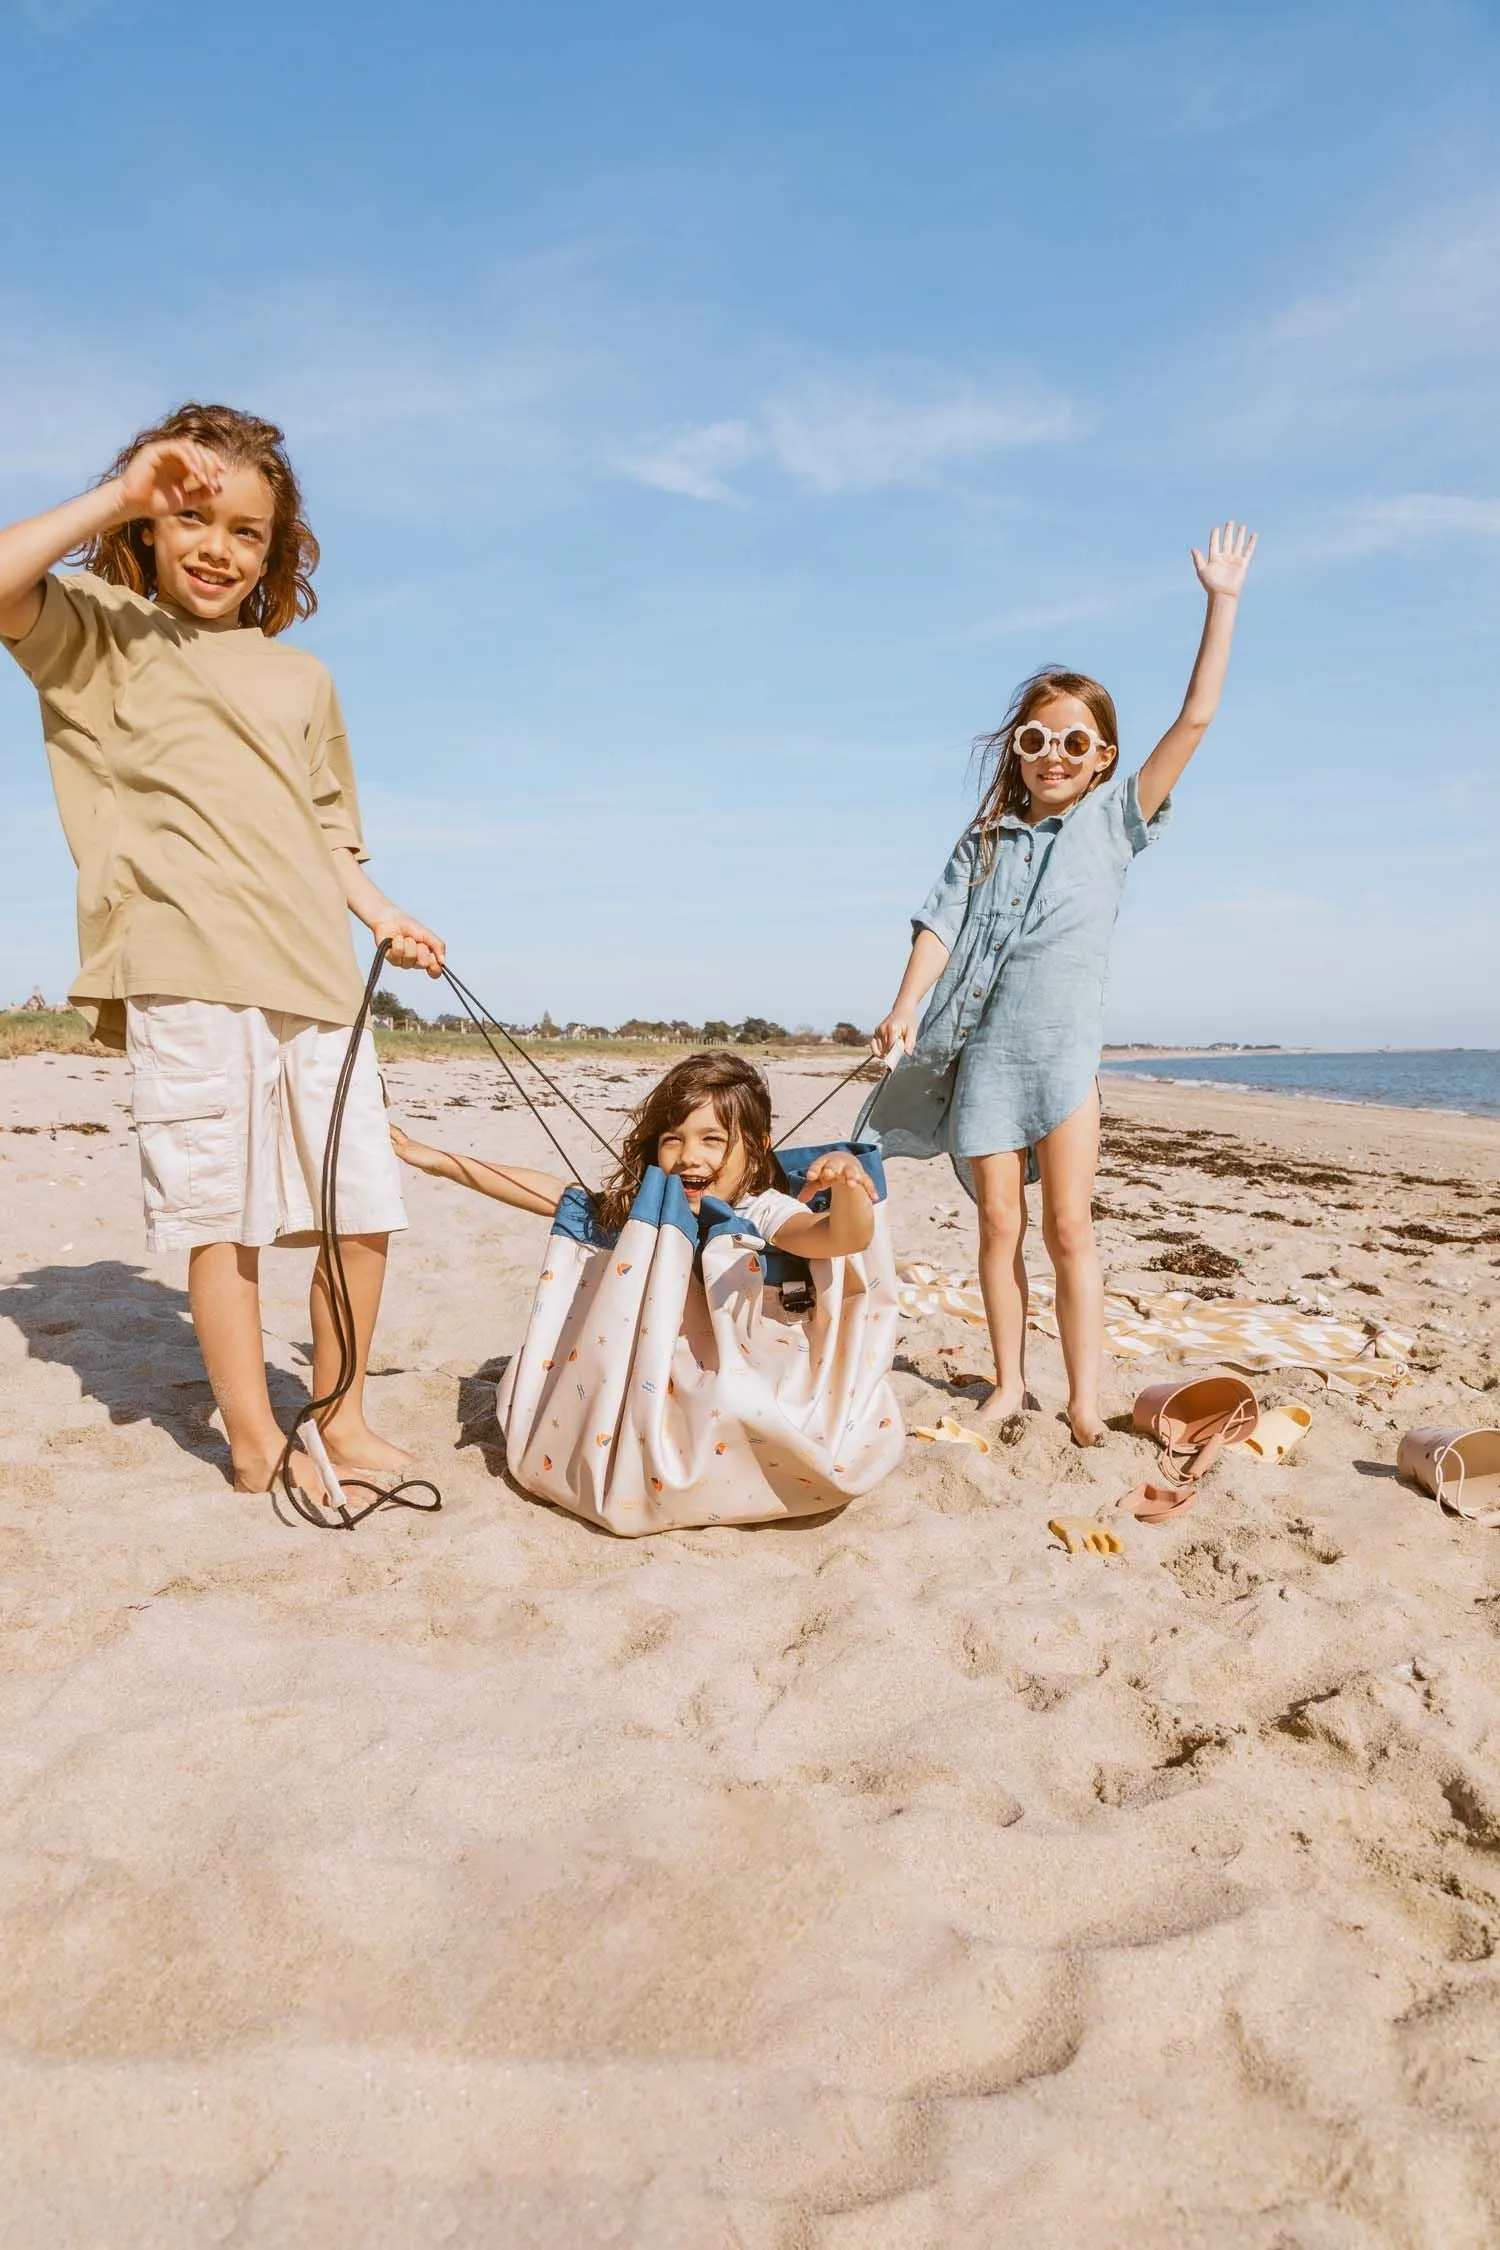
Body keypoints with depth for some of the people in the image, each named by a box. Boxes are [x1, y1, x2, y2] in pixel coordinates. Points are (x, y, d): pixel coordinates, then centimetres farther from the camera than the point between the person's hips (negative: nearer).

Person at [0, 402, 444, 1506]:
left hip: (315, 976, 5)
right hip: (185, 974, -4)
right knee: (221, 1218, -1)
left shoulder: (301, 675, 22)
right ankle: (255, 1444, 13)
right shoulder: (102, 635, 10)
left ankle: (341, 1420, 21)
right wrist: (117, 497, -6)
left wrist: (384, 915, 11)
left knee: (365, 1211, 4)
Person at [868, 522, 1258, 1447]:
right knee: (1000, 1224, 6)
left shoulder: (1113, 818, 6)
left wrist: (1222, 602, 2)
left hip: (1066, 1050, -2)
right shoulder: (987, 838, 12)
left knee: (1069, 1228, -6)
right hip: (986, 1050, 2)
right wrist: (906, 1007, -11)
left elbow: (1195, 719, 3)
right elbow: (943, 922, 3)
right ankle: (1010, 1383, 18)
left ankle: (1085, 1404, 0)